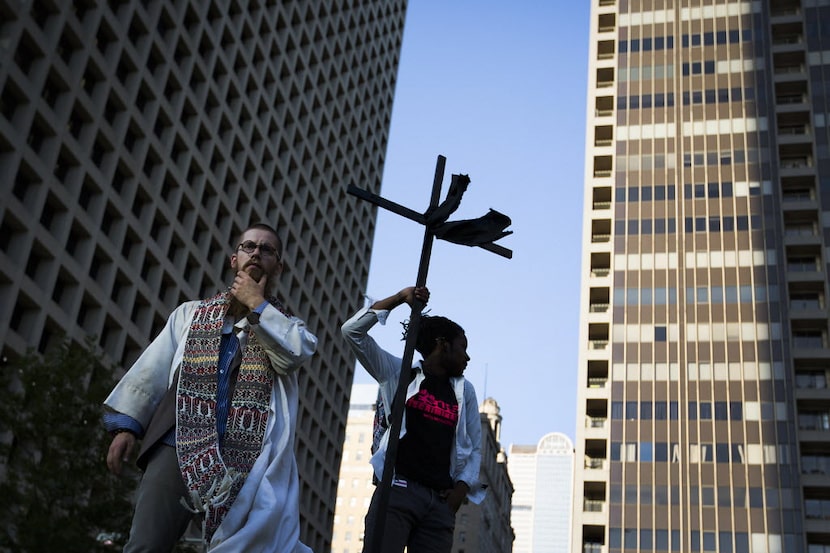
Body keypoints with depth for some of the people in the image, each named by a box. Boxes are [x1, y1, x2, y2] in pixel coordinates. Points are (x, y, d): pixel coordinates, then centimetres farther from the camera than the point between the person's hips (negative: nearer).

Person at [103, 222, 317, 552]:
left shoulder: (288, 327, 19)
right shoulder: (191, 313, 24)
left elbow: (293, 355, -5)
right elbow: (152, 370, 18)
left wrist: (256, 303, 3)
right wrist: (126, 424, 7)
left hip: (246, 455, -1)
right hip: (181, 444, 1)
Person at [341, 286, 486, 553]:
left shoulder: (464, 391, 20)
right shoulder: (399, 373, 11)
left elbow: (474, 447, 22)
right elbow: (352, 331, 4)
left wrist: (462, 486, 4)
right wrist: (400, 298, 0)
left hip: (440, 501, 4)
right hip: (397, 489, -4)